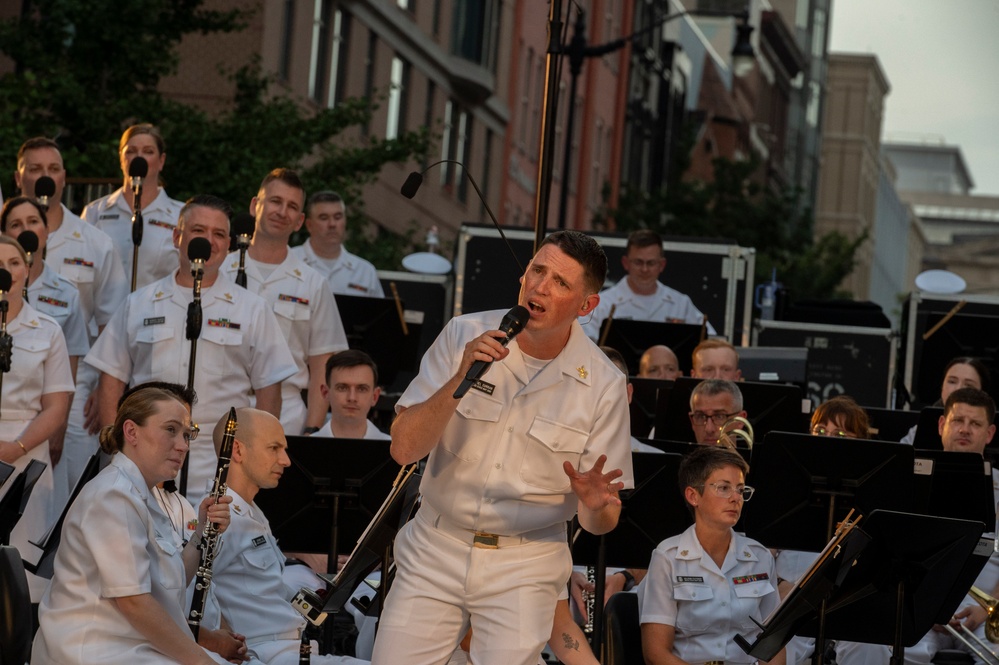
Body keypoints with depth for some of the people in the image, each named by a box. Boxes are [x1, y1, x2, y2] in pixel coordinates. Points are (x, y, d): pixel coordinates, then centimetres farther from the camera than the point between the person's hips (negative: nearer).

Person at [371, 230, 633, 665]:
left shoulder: (603, 385, -6)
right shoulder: (464, 336, -4)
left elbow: (600, 524, -3)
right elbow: (404, 448, -11)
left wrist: (595, 503, -27)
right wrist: (460, 380, -24)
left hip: (524, 567, -1)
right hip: (435, 550, 1)